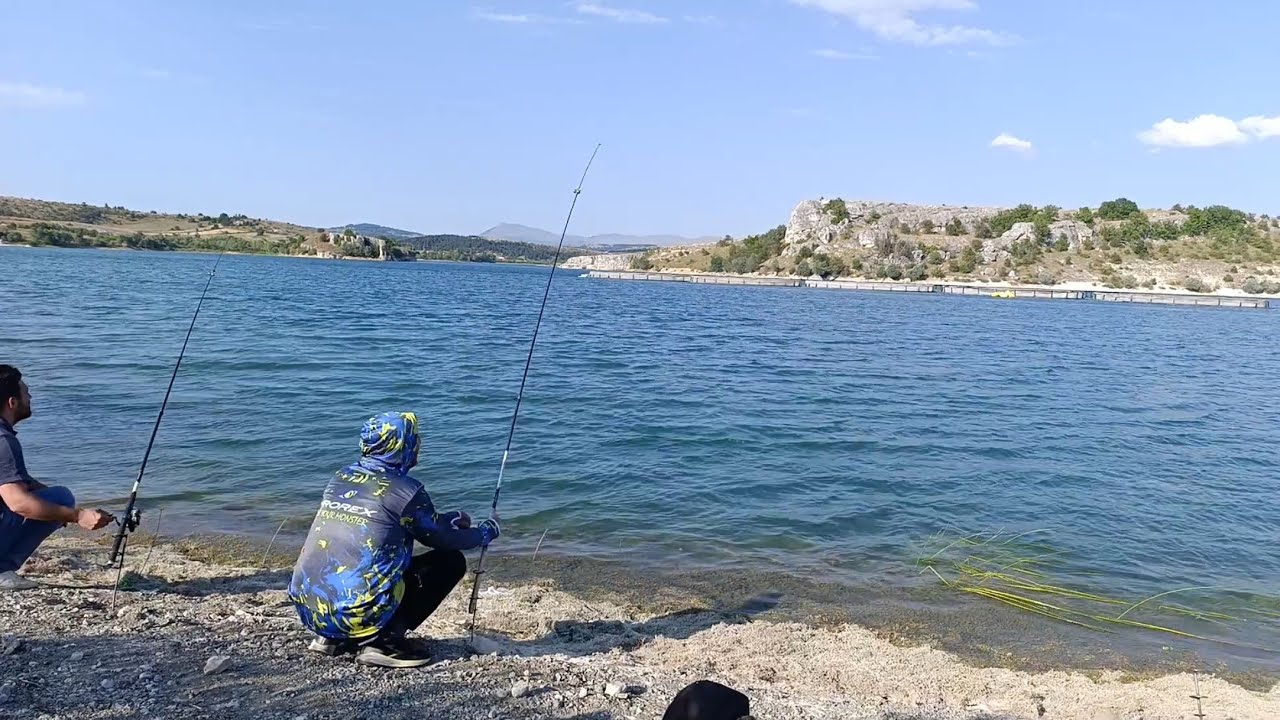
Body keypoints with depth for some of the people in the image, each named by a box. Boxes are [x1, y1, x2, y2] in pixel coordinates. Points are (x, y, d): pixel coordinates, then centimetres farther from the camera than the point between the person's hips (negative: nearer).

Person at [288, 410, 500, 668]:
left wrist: (448, 518, 33)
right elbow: (444, 540, 3)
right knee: (451, 561, 6)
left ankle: (332, 638, 19)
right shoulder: (403, 490, -10)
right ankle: (383, 640, -1)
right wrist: (485, 531, 23)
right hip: (356, 614, -7)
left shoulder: (341, 478, 10)